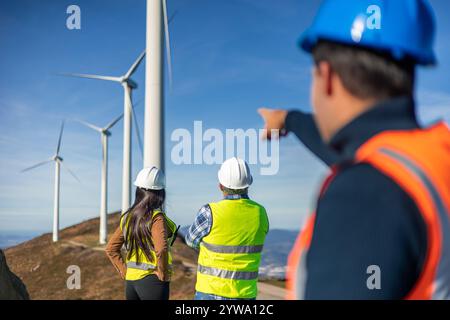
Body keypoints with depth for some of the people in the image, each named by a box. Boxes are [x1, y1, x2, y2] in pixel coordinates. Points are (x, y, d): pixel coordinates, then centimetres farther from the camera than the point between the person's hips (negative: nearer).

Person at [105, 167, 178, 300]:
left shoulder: (128, 217, 6)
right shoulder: (156, 218, -14)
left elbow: (111, 249, 11)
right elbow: (161, 249, -28)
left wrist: (125, 272, 10)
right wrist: (163, 274, -13)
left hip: (131, 282, 7)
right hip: (152, 281, -6)